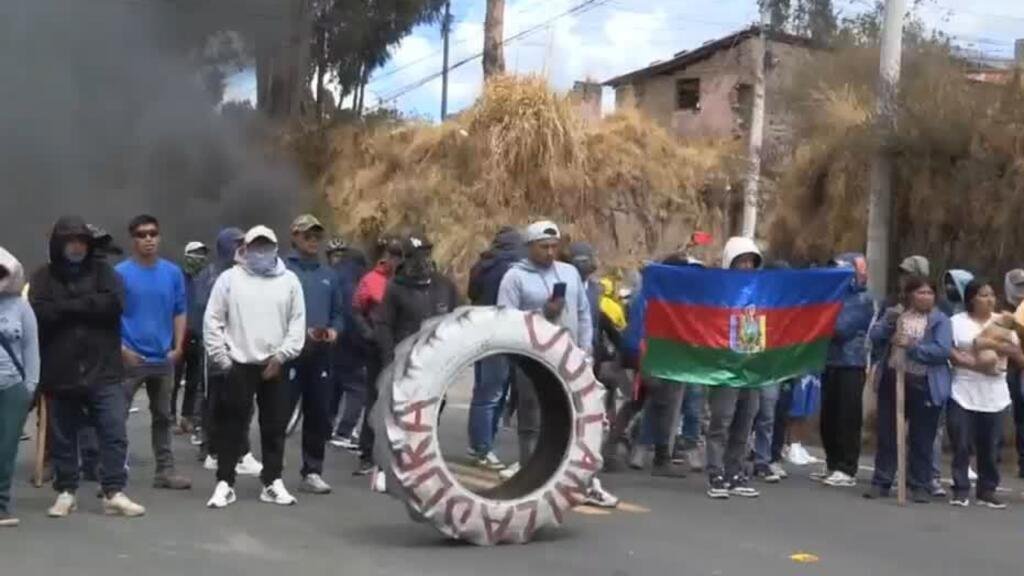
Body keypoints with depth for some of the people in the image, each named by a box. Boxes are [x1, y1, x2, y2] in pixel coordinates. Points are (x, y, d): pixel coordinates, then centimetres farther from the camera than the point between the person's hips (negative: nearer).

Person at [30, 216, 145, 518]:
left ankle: (114, 493, 2)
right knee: (63, 437, 9)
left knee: (114, 432, -4)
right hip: (60, 372, 1)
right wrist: (86, 305, -14)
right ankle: (65, 492, 22)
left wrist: (67, 305, -11)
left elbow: (113, 303, -12)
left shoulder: (103, 272, 6)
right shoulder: (44, 277, 5)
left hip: (103, 370, 0)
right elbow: (38, 313, -12)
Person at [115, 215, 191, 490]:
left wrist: (178, 347, 0)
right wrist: (121, 348, -12)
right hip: (130, 358, -4)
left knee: (163, 417, 13)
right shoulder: (120, 273, -6)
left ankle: (165, 470, 22)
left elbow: (179, 312, 8)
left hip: (163, 358, 4)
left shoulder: (173, 273, 4)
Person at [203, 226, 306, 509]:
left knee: (275, 426, 7)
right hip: (238, 365, -2)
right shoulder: (229, 278, 0)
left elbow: (297, 323, 3)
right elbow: (212, 321, 0)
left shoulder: (289, 280, 4)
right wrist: (221, 359, -5)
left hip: (275, 366, 2)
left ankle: (273, 483, 17)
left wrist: (281, 356, -6)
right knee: (231, 426, 2)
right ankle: (225, 484, 9)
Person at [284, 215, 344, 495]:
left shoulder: (328, 275, 15)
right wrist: (301, 332, -16)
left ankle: (313, 472, 16)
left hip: (321, 354, 6)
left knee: (319, 415, 8)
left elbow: (338, 312, 19)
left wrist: (334, 330, -2)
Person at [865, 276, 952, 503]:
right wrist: (889, 322, -17)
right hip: (892, 381, 3)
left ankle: (921, 486, 14)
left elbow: (942, 350, -14)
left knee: (922, 439, 5)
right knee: (886, 435, 8)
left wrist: (911, 347, -18)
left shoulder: (940, 320, -2)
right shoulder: (895, 313, 8)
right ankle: (881, 482, 16)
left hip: (925, 386, -3)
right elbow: (875, 338, 0)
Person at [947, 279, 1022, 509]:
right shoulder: (957, 322, 3)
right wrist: (974, 364, -20)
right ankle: (961, 490, 4)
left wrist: (993, 344, -17)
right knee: (961, 445, -3)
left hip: (994, 395, 2)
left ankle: (987, 491, 14)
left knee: (989, 446, 5)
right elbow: (949, 352, -7)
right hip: (963, 393, -2)